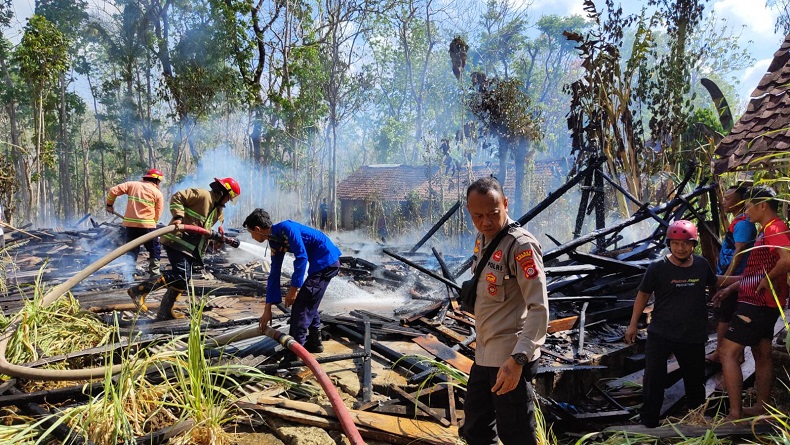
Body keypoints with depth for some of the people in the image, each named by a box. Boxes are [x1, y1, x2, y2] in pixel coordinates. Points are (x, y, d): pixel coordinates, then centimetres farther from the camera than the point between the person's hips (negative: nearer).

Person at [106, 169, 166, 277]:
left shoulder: (132, 185, 9)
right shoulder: (158, 193, 1)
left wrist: (109, 205, 18)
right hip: (147, 225, -3)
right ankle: (154, 272, 6)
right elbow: (157, 215, 0)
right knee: (155, 249, 10)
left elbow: (113, 191, 5)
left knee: (132, 250, 15)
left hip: (130, 223, 4)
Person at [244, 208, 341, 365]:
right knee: (309, 304, 20)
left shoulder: (286, 228, -17)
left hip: (326, 262, -10)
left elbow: (301, 257, -21)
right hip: (323, 263, 10)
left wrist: (294, 287, -15)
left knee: (301, 306, -8)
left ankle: (293, 355, -5)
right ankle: (314, 342, 32)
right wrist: (267, 308, 15)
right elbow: (274, 274, 14)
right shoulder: (275, 242, 11)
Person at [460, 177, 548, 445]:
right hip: (484, 353, 9)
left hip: (510, 357, -9)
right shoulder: (482, 238, 8)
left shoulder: (521, 245, -18)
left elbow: (539, 307, -24)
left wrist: (517, 359, -32)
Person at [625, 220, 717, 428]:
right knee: (653, 379, -8)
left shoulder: (702, 265, -3)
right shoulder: (658, 267, -12)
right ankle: (648, 423, 4)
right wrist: (633, 324, -1)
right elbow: (643, 294, -2)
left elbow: (713, 286, 19)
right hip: (660, 333, -3)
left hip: (694, 335, 3)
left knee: (695, 379, 17)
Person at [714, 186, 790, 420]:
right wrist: (730, 288, 13)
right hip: (763, 303, 11)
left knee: (727, 352, -9)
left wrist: (768, 280, -22)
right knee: (762, 354, 16)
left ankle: (735, 414, -7)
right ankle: (761, 407, 26)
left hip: (756, 304, -11)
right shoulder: (766, 230, 16)